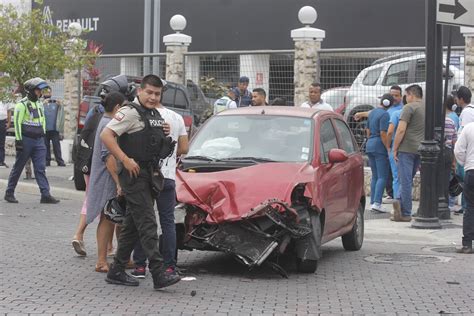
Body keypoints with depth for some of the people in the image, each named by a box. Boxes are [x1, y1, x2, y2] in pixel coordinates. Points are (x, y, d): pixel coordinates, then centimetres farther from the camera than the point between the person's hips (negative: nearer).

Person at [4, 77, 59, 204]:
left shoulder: (40, 104, 14)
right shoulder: (22, 104, -9)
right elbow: (17, 122, -12)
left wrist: (43, 135, 19)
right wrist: (18, 140, -16)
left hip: (39, 141, 6)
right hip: (26, 140, -6)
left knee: (40, 168, -2)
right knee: (18, 168, 3)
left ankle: (45, 195, -7)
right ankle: (9, 193, 14)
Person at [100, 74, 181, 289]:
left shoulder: (156, 115, 18)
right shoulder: (130, 112, -10)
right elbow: (106, 135, -18)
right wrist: (126, 160, -21)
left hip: (149, 174, 9)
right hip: (134, 175, -9)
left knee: (132, 226, 12)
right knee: (147, 224, -13)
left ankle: (117, 271, 20)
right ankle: (159, 273, -16)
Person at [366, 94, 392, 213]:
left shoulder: (372, 112, 12)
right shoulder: (384, 115, -13)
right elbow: (383, 134, -18)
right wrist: (389, 149, -14)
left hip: (370, 145, 8)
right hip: (380, 146, -8)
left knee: (375, 176, 12)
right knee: (382, 176, -7)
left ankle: (373, 202, 9)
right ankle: (377, 202, -15)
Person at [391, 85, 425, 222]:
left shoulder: (409, 107, -7)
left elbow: (401, 130, -14)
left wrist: (395, 149, -7)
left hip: (407, 148, -6)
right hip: (421, 149, 6)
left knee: (405, 180, -2)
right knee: (408, 179, 15)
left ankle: (405, 214, -2)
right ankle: (400, 202, -1)